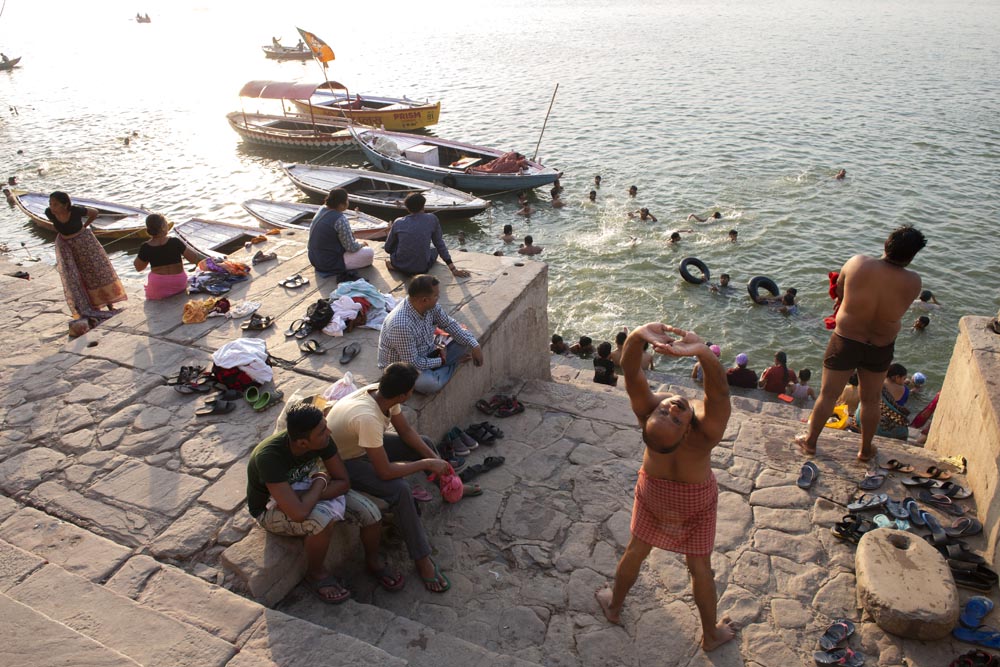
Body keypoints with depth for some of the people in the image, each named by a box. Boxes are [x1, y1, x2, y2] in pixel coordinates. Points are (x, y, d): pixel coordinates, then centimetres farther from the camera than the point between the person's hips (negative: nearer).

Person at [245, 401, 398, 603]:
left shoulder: (322, 439, -22)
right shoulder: (269, 457, -39)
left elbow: (343, 482, -12)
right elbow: (298, 513, -44)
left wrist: (312, 494, -28)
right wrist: (321, 482, -26)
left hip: (304, 491, 5)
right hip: (271, 509, -5)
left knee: (370, 513, -13)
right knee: (323, 520, -36)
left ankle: (373, 561, 17)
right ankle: (316, 573, -5)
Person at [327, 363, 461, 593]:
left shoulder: (382, 393, -16)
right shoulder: (367, 418, -41)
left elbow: (406, 431, 0)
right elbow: (385, 472, -35)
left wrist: (436, 460, -8)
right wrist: (427, 464, -25)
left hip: (365, 446, 9)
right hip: (342, 462, -8)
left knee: (425, 443, 8)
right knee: (400, 489, -27)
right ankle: (422, 560, -13)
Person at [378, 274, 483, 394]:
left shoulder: (430, 306, -13)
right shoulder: (402, 325, -36)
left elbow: (449, 324, 3)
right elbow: (413, 363, -28)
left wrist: (474, 345, -6)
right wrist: (441, 361, -14)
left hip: (425, 355, 7)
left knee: (466, 343, -2)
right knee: (430, 384, -37)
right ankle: (453, 365, -7)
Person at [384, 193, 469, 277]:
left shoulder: (398, 223, -1)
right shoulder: (432, 219, -4)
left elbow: (388, 248, 9)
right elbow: (439, 244, 2)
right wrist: (453, 269, 9)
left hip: (400, 267, 2)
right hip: (422, 269, -2)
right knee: (435, 250, 31)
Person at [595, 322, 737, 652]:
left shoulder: (648, 410, -37)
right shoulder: (706, 429, -42)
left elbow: (630, 371, -49)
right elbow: (719, 390, -57)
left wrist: (639, 335, -70)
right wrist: (703, 351, -76)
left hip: (653, 491, 2)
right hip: (697, 499, -2)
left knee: (636, 550, 24)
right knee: (699, 565, 19)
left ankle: (614, 606, 49)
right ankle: (711, 634, 42)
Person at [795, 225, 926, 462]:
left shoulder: (858, 264, -22)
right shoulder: (912, 282, -18)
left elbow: (839, 292, -7)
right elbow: (894, 304, -1)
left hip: (845, 342, -1)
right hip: (881, 348, 1)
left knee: (828, 394, 16)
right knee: (871, 400, 21)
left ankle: (810, 441, 31)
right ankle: (865, 450, 38)